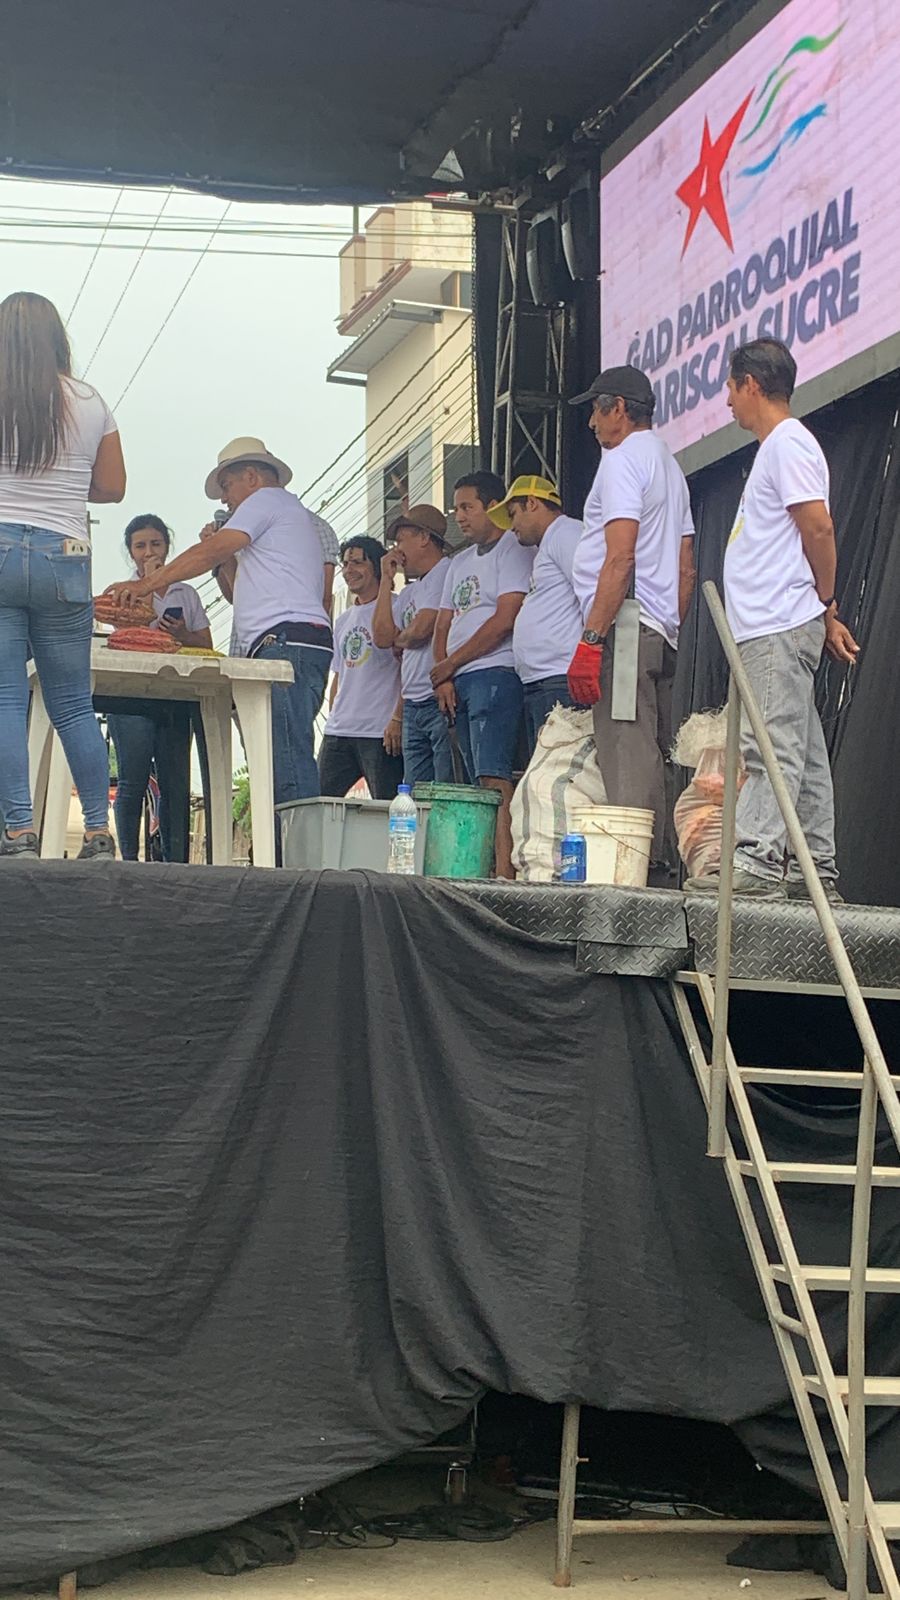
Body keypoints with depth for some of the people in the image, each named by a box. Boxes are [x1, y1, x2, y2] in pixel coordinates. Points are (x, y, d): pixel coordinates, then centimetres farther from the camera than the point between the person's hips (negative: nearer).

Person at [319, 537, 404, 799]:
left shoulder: (396, 607, -1)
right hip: (338, 732, 8)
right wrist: (334, 721, 16)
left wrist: (397, 719, -17)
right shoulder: (344, 620, 23)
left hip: (381, 731, -7)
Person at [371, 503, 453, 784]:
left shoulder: (447, 572, -5)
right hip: (413, 706, 9)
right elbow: (382, 637, 13)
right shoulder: (410, 592, 23)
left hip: (439, 700, -9)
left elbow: (420, 630, -14)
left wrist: (399, 639, 10)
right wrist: (387, 579, 15)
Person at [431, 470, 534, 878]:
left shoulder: (515, 550, -1)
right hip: (459, 683, 9)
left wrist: (450, 663, -5)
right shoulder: (460, 562, 26)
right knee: (478, 781, 3)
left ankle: (504, 870, -27)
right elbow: (444, 624, 22)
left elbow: (504, 620, -11)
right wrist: (443, 676, 4)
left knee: (493, 776, -19)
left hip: (495, 673, -9)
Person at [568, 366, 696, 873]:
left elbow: (620, 558, -17)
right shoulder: (671, 465, 24)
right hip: (663, 632, 10)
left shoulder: (623, 459, -6)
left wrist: (591, 638, -19)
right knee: (655, 761, 9)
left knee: (626, 761, -15)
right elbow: (686, 569, 22)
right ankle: (662, 866, 8)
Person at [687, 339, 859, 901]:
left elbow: (819, 528, -17)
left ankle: (757, 858, -18)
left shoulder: (787, 444, -9)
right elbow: (813, 532, 22)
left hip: (780, 627, -10)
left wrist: (825, 606, -7)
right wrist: (825, 615, 18)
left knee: (772, 745, -14)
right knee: (801, 751, 8)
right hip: (775, 629, 10)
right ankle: (814, 871, 9)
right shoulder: (779, 445, 23)